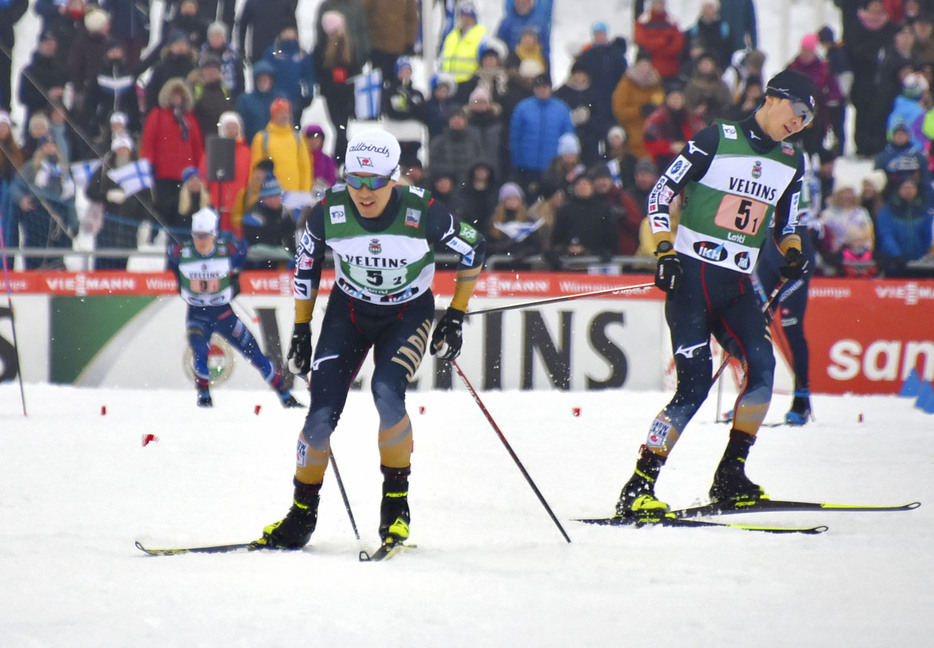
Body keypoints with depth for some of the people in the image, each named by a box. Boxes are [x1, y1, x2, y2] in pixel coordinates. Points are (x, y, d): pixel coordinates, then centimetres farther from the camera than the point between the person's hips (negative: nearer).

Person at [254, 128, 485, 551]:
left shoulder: (423, 213, -25)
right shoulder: (328, 213, -20)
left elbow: (473, 251, -8)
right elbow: (305, 265, 0)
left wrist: (455, 319, -7)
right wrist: (301, 331, 3)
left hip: (409, 313, -2)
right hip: (349, 310, 2)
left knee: (387, 392, -28)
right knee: (321, 414, -10)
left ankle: (396, 501, -10)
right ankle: (302, 513, 10)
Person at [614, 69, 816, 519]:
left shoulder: (790, 163, 12)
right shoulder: (717, 140, -6)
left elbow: (785, 222, 25)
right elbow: (662, 192, -3)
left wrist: (792, 251, 3)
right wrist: (665, 250, -14)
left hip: (736, 284, 6)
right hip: (691, 274, -6)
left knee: (762, 367, -16)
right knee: (695, 383, -17)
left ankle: (730, 478, -3)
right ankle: (638, 489, -12)